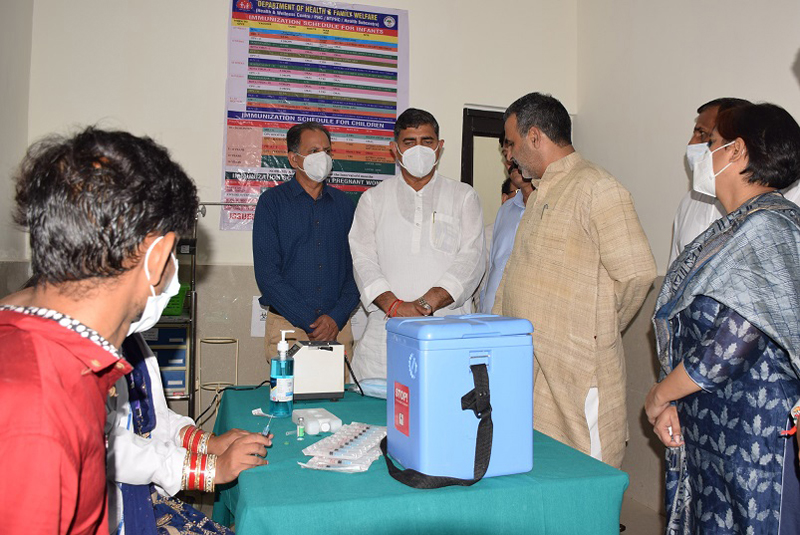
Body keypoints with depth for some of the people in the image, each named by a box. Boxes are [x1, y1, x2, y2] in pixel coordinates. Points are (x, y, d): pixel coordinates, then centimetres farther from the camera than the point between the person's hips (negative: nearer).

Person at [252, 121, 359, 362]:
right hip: (288, 326, -2)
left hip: (338, 328, 3)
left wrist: (336, 317, -9)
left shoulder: (344, 203, 11)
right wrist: (310, 322, -12)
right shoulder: (272, 201, 1)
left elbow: (355, 269, 7)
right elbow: (267, 272, -7)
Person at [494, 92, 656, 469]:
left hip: (576, 370, -9)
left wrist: (600, 331, -7)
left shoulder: (597, 189, -12)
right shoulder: (543, 194, 19)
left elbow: (637, 272, -19)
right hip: (528, 365, 9)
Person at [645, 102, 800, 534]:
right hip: (706, 427, 9)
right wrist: (672, 403, 3)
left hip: (752, 434, -8)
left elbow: (732, 347, -23)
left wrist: (659, 395, -10)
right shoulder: (734, 231, 11)